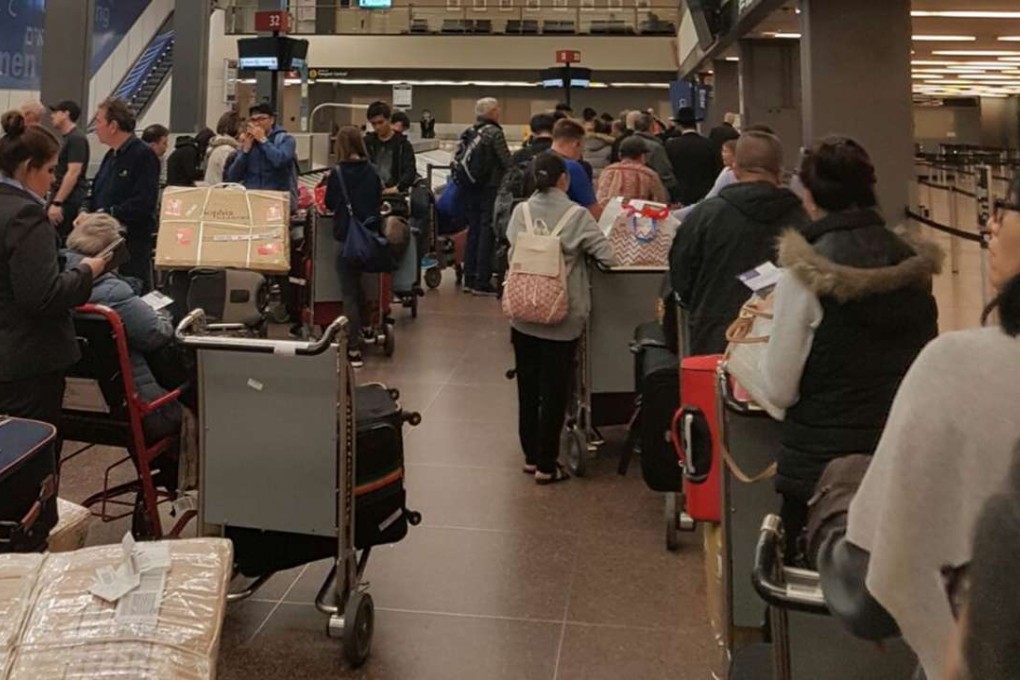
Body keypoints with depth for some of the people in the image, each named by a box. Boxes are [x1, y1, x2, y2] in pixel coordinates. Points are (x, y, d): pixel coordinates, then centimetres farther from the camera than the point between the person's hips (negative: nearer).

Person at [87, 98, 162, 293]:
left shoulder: (143, 155, -12)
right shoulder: (111, 156, 17)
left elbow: (143, 203, -21)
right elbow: (96, 194, 23)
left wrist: (108, 214, -18)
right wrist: (87, 212, 3)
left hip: (133, 243, -9)